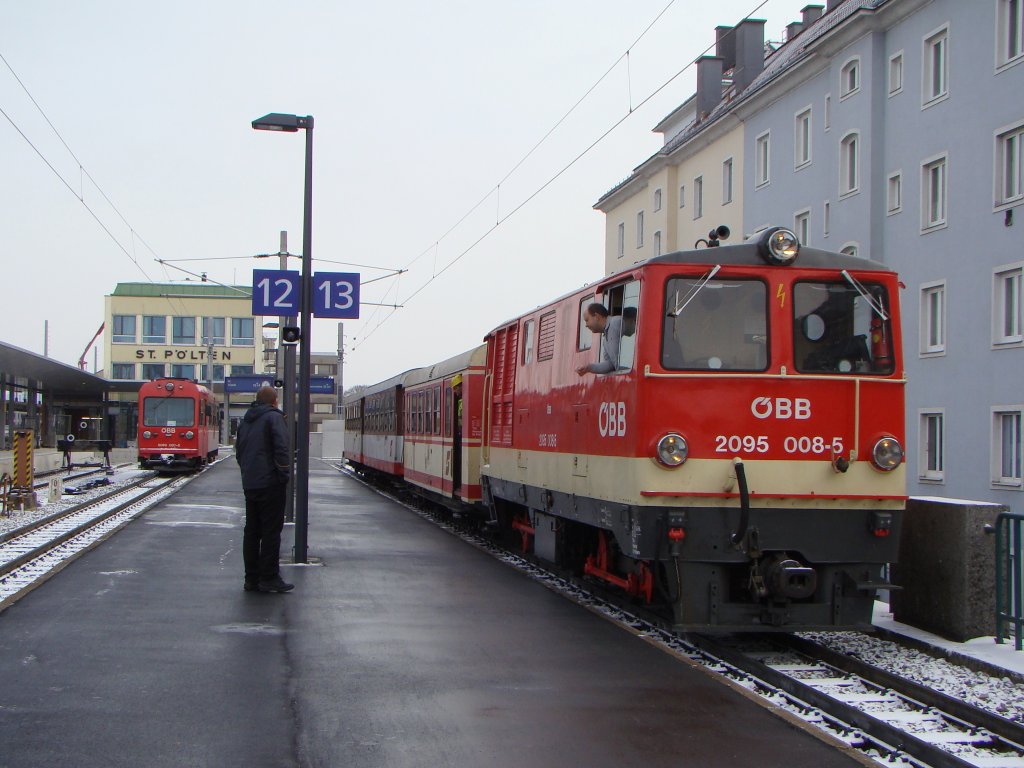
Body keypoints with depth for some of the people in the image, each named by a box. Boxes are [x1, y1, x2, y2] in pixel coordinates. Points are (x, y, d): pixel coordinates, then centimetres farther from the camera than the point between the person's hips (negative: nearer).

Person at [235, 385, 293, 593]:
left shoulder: (246, 420, 16)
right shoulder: (274, 417, -8)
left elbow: (239, 451, 20)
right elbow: (281, 448, -17)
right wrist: (284, 475, -11)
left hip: (249, 484, 7)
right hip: (270, 483, -7)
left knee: (252, 531, 10)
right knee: (271, 531, -4)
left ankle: (252, 578, 12)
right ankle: (269, 578, -5)